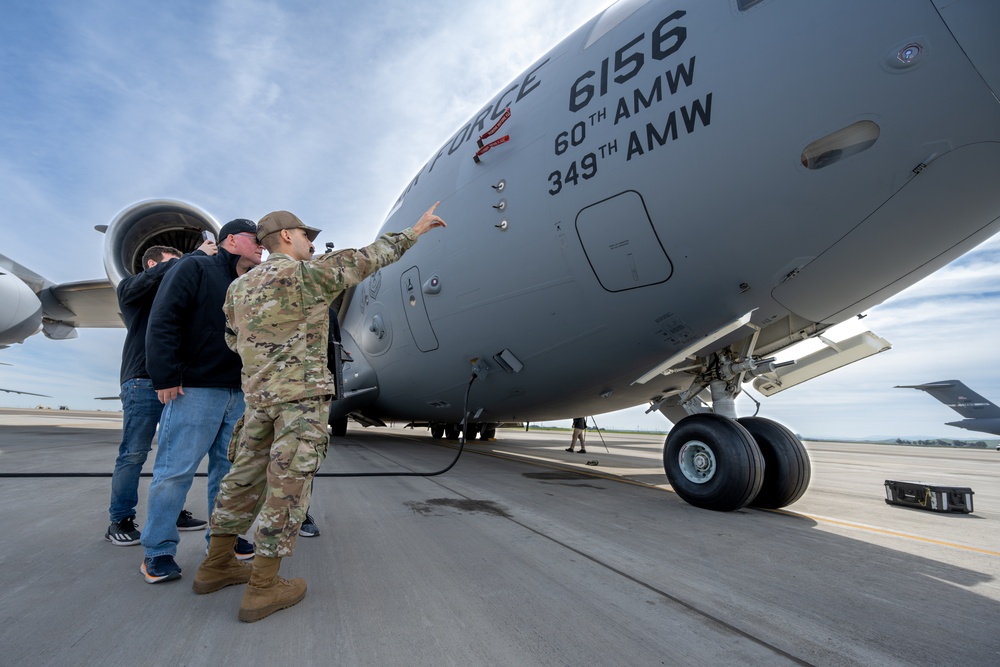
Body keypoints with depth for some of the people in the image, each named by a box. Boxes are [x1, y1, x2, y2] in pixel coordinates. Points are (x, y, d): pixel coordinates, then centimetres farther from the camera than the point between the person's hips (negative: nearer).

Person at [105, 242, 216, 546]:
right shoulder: (130, 286, 6)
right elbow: (159, 275, -14)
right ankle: (120, 520, 8)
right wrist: (199, 254, -13)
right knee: (134, 453, -2)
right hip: (142, 383, -5)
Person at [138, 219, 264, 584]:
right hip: (195, 389, -7)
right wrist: (166, 376, -16)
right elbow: (163, 321, -11)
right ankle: (158, 550, 13)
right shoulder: (195, 269, -2)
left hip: (238, 393, 7)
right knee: (177, 468, -1)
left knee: (229, 469, 11)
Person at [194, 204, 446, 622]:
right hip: (304, 392, -7)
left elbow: (235, 341, 22)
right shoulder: (310, 274, -7)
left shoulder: (240, 287, 13)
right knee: (289, 483, -3)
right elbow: (368, 259, -2)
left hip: (259, 395, 7)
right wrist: (413, 232, 6)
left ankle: (216, 565, 26)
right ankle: (263, 588, 2)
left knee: (247, 476, 16)